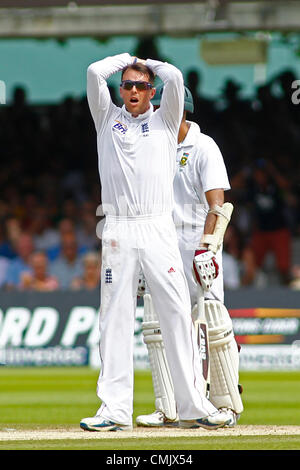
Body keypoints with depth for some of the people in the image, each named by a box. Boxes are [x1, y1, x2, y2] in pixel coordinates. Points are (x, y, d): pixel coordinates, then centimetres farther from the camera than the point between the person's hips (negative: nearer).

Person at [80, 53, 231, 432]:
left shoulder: (165, 121, 15)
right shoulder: (108, 118, 16)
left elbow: (175, 78, 0)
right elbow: (95, 73, 4)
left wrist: (149, 64, 18)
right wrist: (127, 59, 19)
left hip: (159, 230, 0)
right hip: (118, 231, 0)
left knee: (178, 315, -5)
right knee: (115, 317, -3)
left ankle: (193, 406, -5)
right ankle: (115, 409, -4)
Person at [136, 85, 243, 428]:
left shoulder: (203, 148, -6)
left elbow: (217, 203, -16)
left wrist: (205, 247, -27)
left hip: (196, 242, -7)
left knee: (212, 326, -6)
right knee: (156, 326, -2)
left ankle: (227, 405, 5)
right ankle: (169, 411, 0)